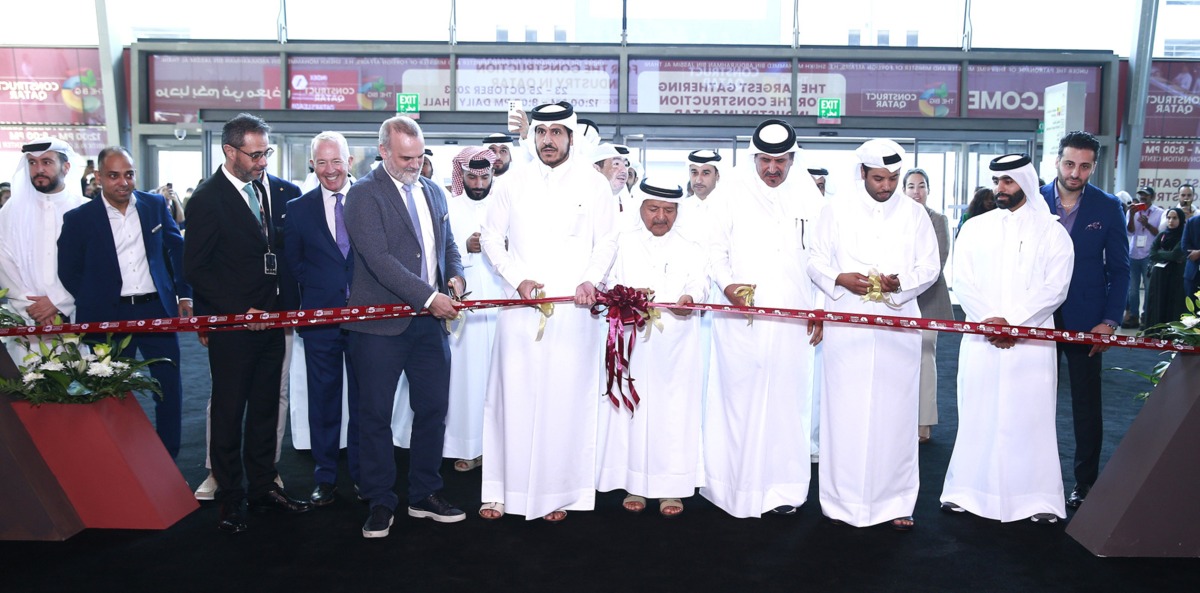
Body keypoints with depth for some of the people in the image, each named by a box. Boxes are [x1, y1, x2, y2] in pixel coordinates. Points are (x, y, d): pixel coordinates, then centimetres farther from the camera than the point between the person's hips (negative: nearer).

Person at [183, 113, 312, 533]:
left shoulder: (268, 189, 8)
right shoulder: (208, 198, -11)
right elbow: (195, 268, -13)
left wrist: (282, 303, 3)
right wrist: (238, 310, -17)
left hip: (269, 321, 6)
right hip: (232, 325, -6)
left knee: (265, 410, 14)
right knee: (229, 413, 6)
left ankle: (263, 487, 26)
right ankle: (229, 499, 19)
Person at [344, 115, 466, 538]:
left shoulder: (434, 192, 15)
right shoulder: (364, 194, -7)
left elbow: (448, 243, 21)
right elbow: (378, 258, -17)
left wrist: (455, 276, -1)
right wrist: (428, 297, -20)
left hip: (430, 320, 6)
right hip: (380, 325, -6)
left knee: (433, 408, 10)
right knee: (375, 415, 3)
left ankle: (425, 495, 25)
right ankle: (379, 503, 17)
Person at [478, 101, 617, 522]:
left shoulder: (594, 185, 7)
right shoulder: (513, 184, 10)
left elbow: (607, 241, 8)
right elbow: (491, 237, 11)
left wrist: (591, 280, -10)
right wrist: (518, 279, -4)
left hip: (574, 310, -1)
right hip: (520, 307, 1)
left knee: (566, 400, 0)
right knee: (514, 396, 1)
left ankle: (558, 492, 11)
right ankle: (503, 490, 11)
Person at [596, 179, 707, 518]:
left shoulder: (690, 249, 13)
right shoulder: (624, 243, 13)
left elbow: (698, 282, -4)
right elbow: (611, 284, 4)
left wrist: (689, 298, -27)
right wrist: (627, 294, -18)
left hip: (675, 344, 0)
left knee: (673, 410, -1)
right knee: (632, 408, 0)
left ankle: (671, 488, 9)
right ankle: (635, 484, 12)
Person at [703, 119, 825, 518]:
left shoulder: (808, 194, 9)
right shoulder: (734, 193, 7)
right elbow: (717, 248, 8)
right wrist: (726, 283, -10)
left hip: (792, 317, 0)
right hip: (739, 313, 0)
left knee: (786, 399, 2)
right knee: (737, 398, 1)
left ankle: (783, 488, 11)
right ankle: (734, 485, 12)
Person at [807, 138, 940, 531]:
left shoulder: (915, 214, 11)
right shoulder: (836, 211, 7)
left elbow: (929, 266, 7)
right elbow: (816, 262, 6)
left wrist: (901, 282, -13)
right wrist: (841, 279, -15)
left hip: (898, 326, 1)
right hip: (846, 325, -1)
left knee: (895, 413, 2)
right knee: (844, 412, 0)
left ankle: (896, 502, 12)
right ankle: (842, 499, 12)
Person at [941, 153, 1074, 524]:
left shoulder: (1050, 231, 5)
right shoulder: (974, 228, 11)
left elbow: (1054, 287, -4)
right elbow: (963, 281, 3)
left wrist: (1012, 321, -13)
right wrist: (987, 319, -11)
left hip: (1031, 339, -2)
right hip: (980, 338, 2)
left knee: (1031, 417, 0)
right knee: (976, 415, 4)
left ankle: (1037, 499, 7)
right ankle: (967, 491, 11)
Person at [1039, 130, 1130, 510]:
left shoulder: (1108, 208, -1)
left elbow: (1119, 269, 2)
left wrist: (1110, 321, -7)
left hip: (1086, 321, 0)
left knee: (1087, 406, 7)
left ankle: (1086, 483, 18)